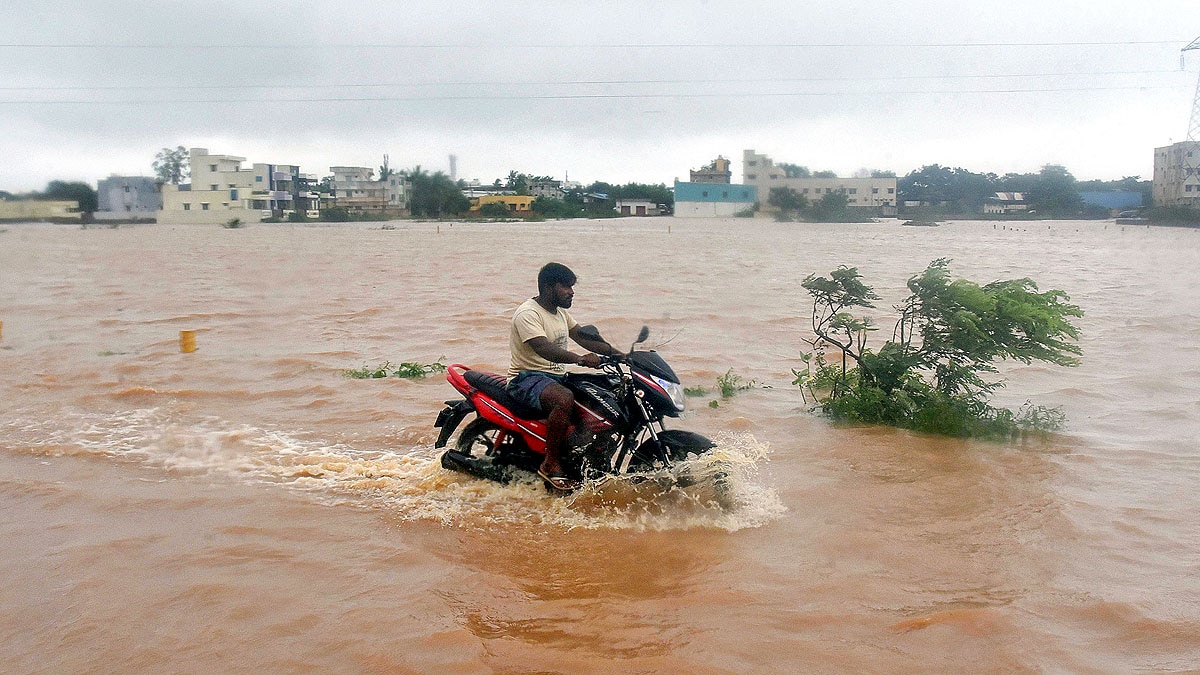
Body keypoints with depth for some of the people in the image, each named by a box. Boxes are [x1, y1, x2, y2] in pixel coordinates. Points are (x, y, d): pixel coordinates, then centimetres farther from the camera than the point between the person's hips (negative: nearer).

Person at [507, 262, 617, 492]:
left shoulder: (561, 312, 15)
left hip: (558, 376, 9)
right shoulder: (528, 313, -15)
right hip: (528, 378, -9)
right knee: (565, 399, -38)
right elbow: (544, 349, -30)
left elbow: (583, 337, 13)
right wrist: (579, 358, -45)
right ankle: (551, 465, -27)